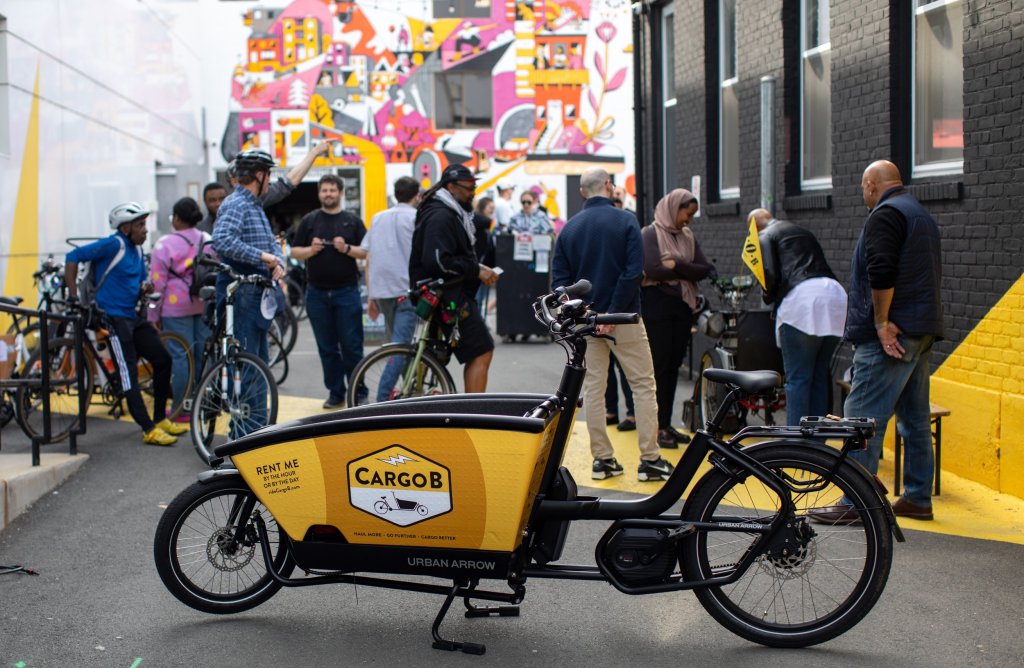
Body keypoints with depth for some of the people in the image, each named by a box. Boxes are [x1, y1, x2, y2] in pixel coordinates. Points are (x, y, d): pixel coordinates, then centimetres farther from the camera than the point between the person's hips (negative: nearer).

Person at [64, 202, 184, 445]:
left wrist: (145, 286, -2)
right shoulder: (114, 245, -14)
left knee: (163, 359, 8)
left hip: (132, 317, 9)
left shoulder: (136, 248, 12)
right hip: (111, 318, -9)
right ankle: (149, 430, -8)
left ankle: (160, 419, 20)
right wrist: (73, 294, -18)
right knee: (129, 374, -8)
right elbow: (73, 257, -17)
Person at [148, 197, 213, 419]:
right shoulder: (209, 241, 8)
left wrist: (154, 314, -1)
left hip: (177, 307, -5)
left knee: (179, 356, -1)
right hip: (205, 305, 5)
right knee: (203, 354, 10)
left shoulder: (165, 244, -9)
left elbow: (157, 283, -8)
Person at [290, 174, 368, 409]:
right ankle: (335, 392, 15)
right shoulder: (309, 220, 10)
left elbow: (366, 251, 2)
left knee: (351, 345, -3)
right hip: (317, 293, 2)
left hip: (346, 291, -2)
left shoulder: (352, 220, 7)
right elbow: (294, 252, 9)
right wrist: (311, 250, -10)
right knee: (327, 347, 6)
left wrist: (347, 248, -15)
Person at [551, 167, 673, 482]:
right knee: (643, 385, 3)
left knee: (593, 388, 9)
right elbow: (633, 271, -15)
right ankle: (650, 459, 2)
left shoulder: (569, 228, 5)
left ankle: (602, 459, 11)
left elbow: (559, 278, 2)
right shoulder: (626, 220, -6)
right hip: (624, 318, -4)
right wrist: (614, 312, -13)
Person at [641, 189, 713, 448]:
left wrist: (677, 266, -13)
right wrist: (687, 271, -6)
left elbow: (705, 270, 2)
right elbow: (652, 269, -18)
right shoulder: (651, 233, -4)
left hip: (683, 306, 6)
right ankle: (657, 427, -1)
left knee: (674, 366, 9)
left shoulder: (688, 237, 13)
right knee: (660, 366, -5)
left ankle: (667, 424, 15)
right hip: (657, 303, -6)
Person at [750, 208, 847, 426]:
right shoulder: (803, 231, 31)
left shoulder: (765, 237, 10)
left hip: (803, 296, -7)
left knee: (798, 378, -1)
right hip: (835, 295, 7)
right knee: (820, 377, 13)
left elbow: (771, 275, -4)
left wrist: (769, 297, 15)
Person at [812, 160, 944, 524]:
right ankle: (917, 498, 19)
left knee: (863, 418, -10)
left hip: (889, 335, -10)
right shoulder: (922, 215, 21)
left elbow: (880, 272, -22)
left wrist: (882, 324, -18)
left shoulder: (886, 214, -9)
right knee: (915, 417, 13)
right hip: (922, 330, 10)